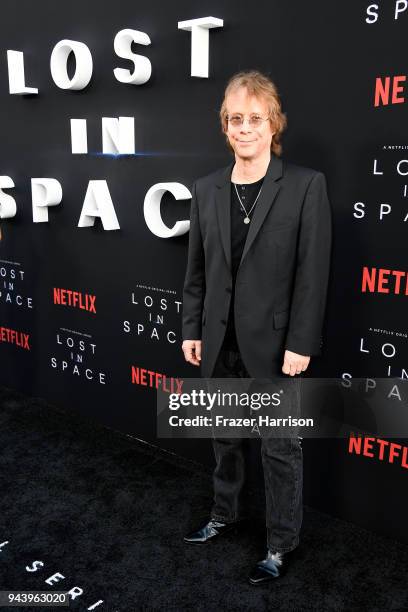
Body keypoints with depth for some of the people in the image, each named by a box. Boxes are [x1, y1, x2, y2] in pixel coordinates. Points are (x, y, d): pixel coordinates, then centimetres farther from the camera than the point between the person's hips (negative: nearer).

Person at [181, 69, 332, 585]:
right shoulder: (206, 189, 5)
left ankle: (282, 543, 31)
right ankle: (226, 514, 44)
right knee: (225, 436, 21)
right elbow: (196, 269, 8)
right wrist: (191, 329, 6)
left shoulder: (306, 185, -9)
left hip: (274, 343, -4)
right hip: (220, 342, 5)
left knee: (280, 447, 10)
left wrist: (300, 344, -14)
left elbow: (314, 272, -11)